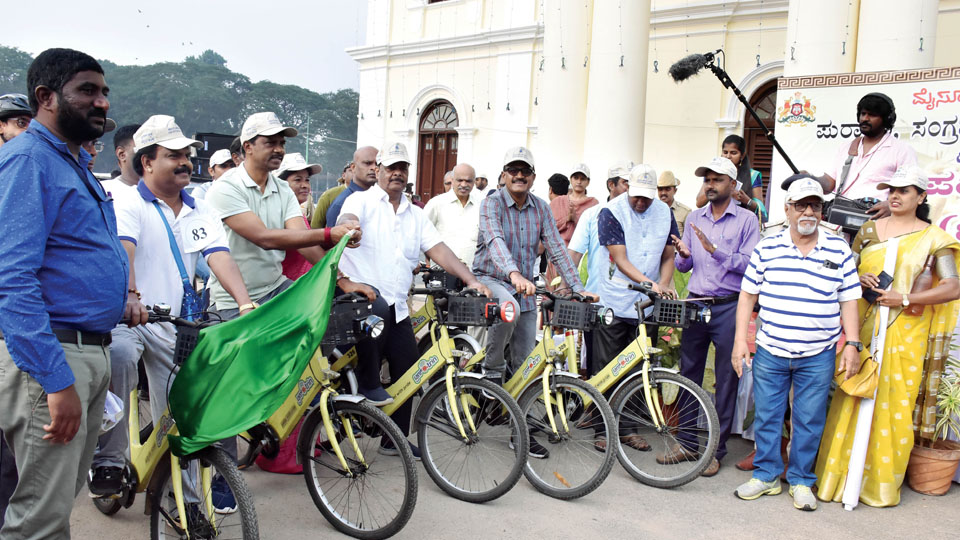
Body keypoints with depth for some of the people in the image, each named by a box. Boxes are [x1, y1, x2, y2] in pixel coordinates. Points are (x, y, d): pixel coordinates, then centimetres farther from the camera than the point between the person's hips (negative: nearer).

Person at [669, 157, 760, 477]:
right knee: (688, 375, 8)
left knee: (726, 380, 2)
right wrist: (684, 255, -8)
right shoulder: (694, 218, 13)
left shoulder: (746, 220, -1)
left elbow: (750, 264, -12)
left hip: (728, 308, -4)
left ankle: (716, 449, 11)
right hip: (696, 304, 4)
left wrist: (715, 249, -22)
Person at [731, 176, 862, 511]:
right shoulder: (766, 248, 1)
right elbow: (748, 295, 4)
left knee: (809, 421, 8)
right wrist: (740, 340, -2)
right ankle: (766, 475, 25)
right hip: (770, 352, 1)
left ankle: (801, 481, 24)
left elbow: (849, 301, 5)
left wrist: (852, 344, -2)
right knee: (766, 416, 9)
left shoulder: (839, 250, 1)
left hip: (818, 355, 0)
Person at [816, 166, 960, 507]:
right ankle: (840, 475, 13)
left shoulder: (932, 237, 1)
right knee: (851, 401, 3)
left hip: (904, 332, -2)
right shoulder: (869, 229, 11)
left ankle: (882, 484, 14)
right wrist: (859, 279, -6)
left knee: (894, 406, 1)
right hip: (861, 325, 2)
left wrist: (905, 298, -15)